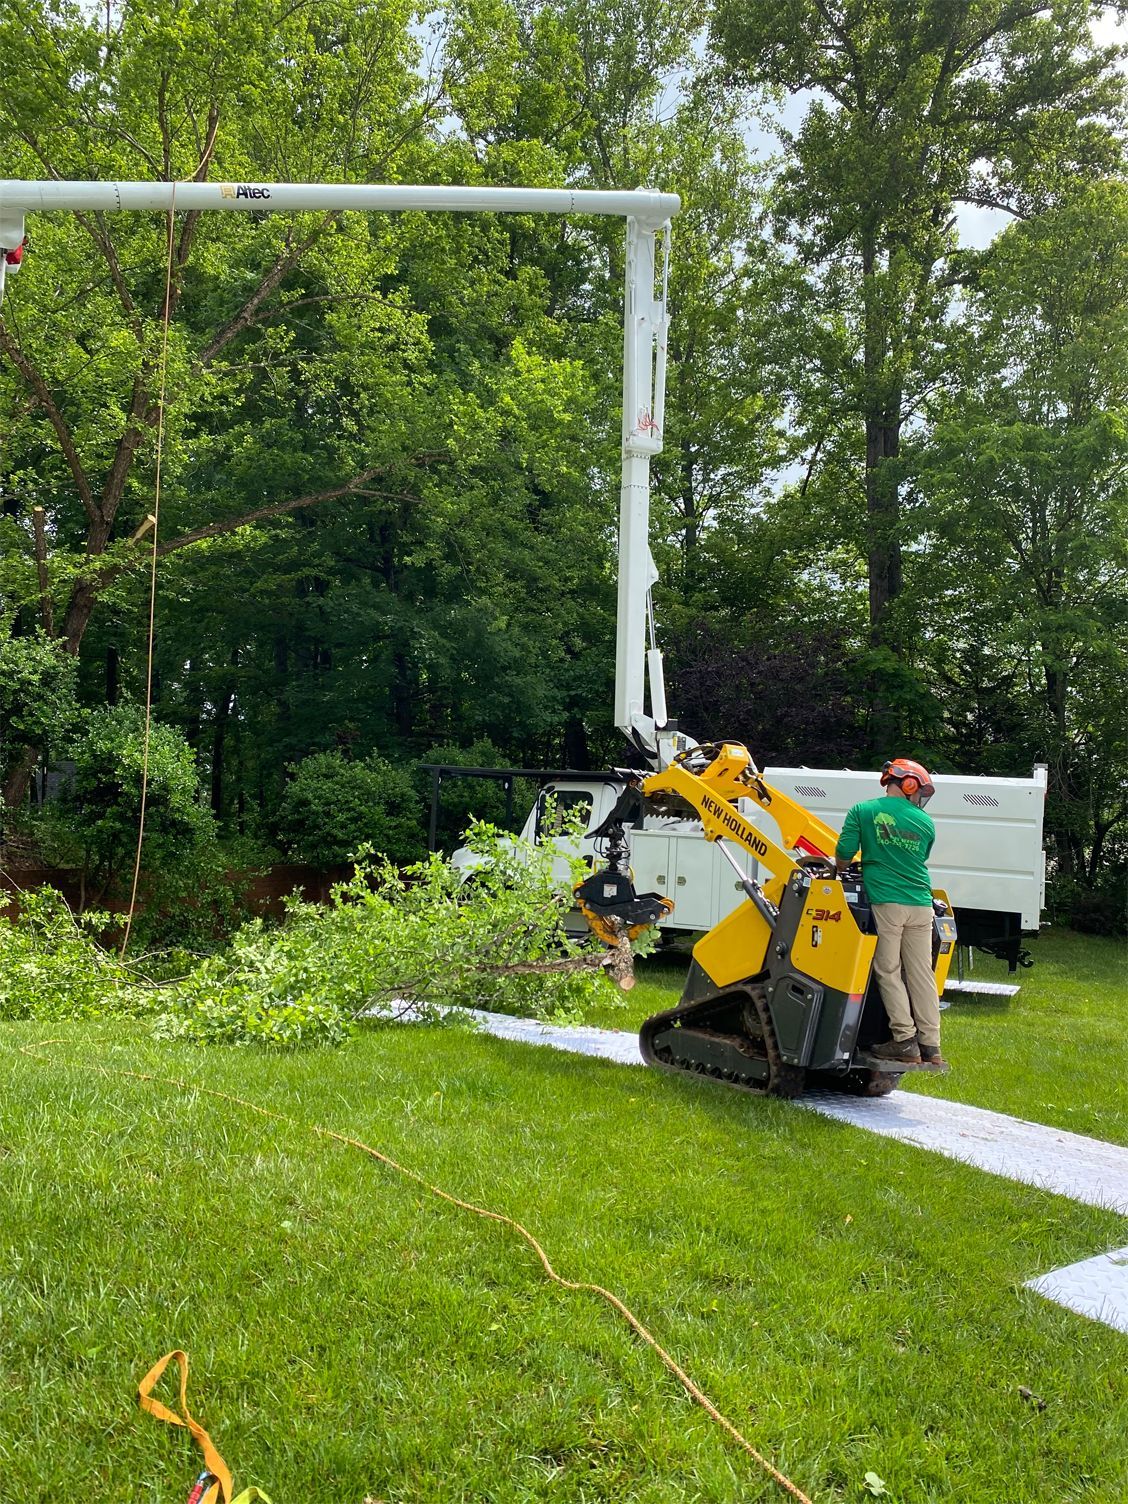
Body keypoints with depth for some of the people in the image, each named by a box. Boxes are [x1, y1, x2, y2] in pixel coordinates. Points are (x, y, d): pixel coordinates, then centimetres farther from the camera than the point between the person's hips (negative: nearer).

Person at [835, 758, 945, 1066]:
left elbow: (843, 856, -2)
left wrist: (842, 873, 21)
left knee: (889, 972, 4)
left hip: (885, 902, -3)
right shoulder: (925, 823, 8)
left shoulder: (863, 811, -1)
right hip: (920, 904, 3)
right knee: (921, 974, 7)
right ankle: (930, 1046, 11)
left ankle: (905, 1041, 2)